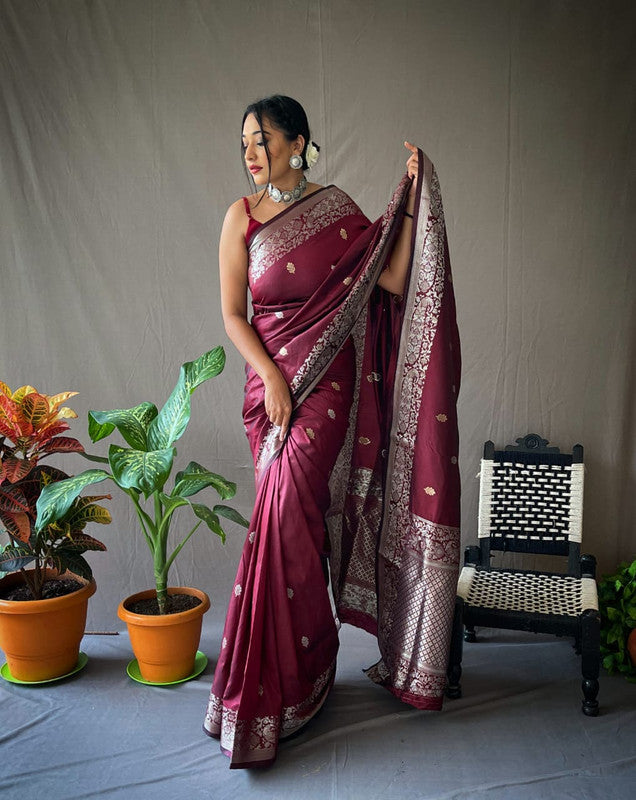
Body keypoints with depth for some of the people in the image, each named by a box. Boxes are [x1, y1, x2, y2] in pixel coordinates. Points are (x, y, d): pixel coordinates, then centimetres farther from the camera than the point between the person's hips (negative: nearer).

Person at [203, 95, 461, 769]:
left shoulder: (337, 209, 3)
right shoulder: (243, 215, 3)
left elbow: (396, 280, -3)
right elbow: (233, 314, 1)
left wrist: (413, 200, -7)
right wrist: (272, 377, -11)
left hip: (329, 379, -1)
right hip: (269, 377, 2)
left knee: (287, 502, -15)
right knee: (292, 511, 3)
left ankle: (269, 690, 0)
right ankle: (302, 668, 21)